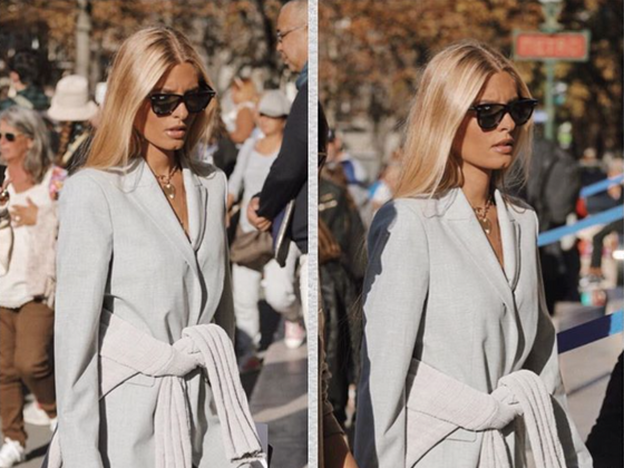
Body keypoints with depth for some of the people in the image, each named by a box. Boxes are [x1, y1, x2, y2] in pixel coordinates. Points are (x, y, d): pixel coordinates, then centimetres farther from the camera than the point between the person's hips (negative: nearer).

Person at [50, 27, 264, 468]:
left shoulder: (212, 186, 11)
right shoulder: (93, 192, -8)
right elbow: (75, 328, -10)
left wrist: (233, 407, 13)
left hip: (206, 415, 5)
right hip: (129, 413, -5)